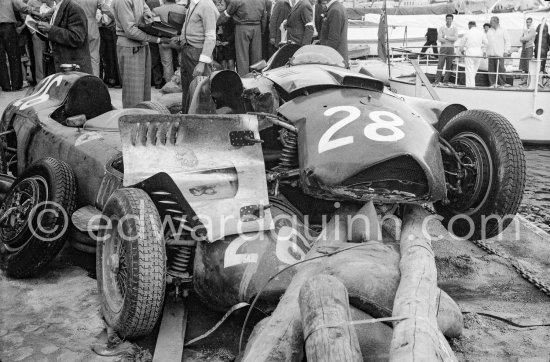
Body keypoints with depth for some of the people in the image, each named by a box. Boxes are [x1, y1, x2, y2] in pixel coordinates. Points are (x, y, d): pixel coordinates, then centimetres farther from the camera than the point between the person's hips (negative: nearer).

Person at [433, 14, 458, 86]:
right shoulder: (441, 28, 3)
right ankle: (437, 80, -9)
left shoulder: (454, 29, 6)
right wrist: (450, 39, -8)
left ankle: (446, 81, 8)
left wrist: (446, 37, -12)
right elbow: (439, 39, -9)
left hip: (451, 49, 1)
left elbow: (455, 38, -10)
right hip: (443, 48, -1)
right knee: (440, 64, -9)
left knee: (449, 65, 2)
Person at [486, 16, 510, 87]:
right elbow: (486, 41, 18)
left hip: (499, 54, -4)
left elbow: (507, 41, 4)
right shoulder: (489, 31, 17)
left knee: (501, 68, -7)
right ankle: (492, 83, 7)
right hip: (490, 54, 4)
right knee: (491, 69, 2)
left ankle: (503, 83, -1)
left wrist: (506, 51, -4)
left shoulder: (503, 31, 4)